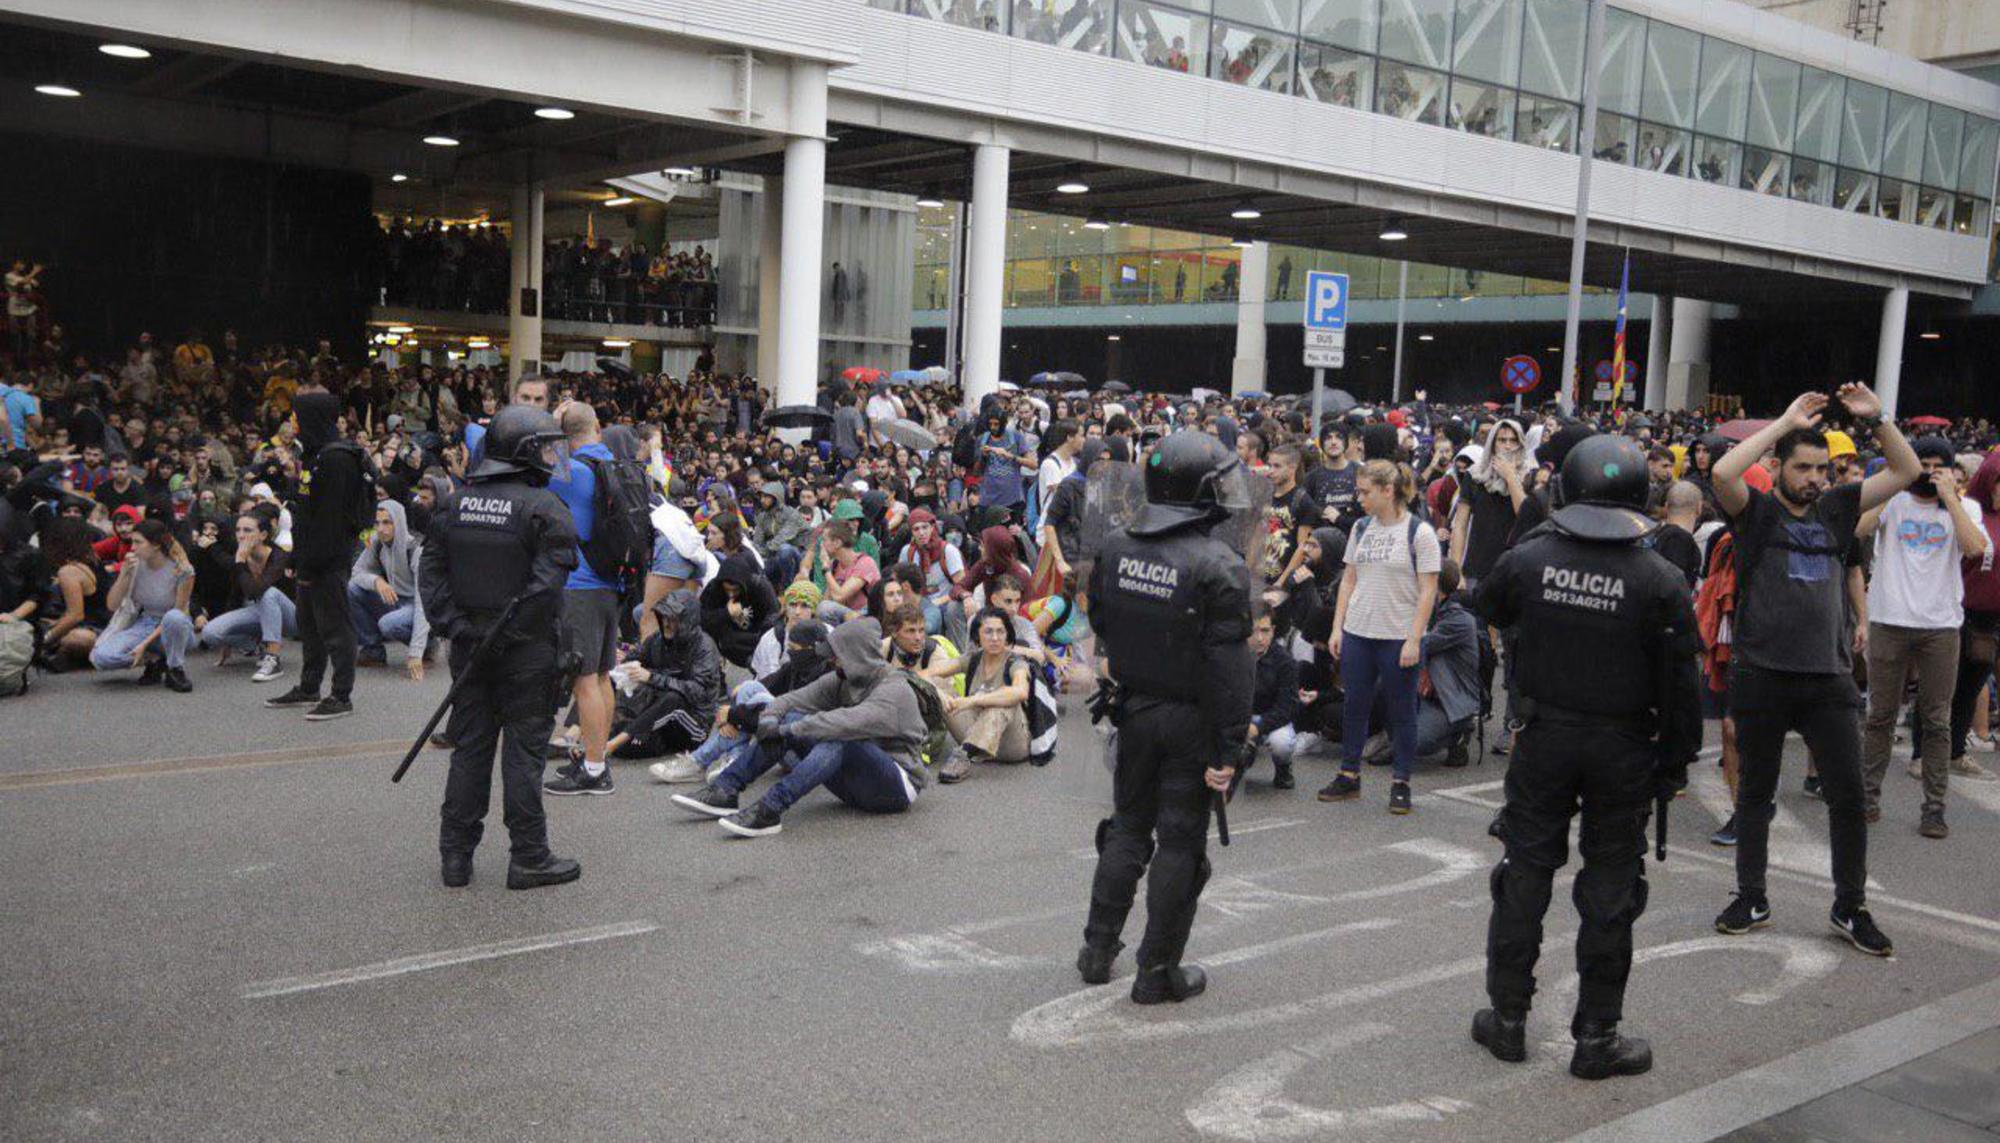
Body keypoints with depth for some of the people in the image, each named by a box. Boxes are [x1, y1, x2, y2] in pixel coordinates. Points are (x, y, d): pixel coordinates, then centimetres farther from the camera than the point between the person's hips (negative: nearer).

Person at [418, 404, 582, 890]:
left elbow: (430, 572, 4)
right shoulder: (544, 508, -12)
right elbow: (547, 583, -20)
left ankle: (456, 854, 18)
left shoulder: (453, 504, 8)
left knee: (469, 746, 13)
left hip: (470, 647, 6)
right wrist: (511, 634, -13)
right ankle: (529, 857, 8)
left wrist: (455, 627, 0)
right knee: (524, 748, 2)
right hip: (526, 651, -5)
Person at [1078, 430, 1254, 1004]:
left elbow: (1099, 628, 10)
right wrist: (1228, 750, -16)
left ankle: (1098, 948, 25)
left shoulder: (1114, 549, 0)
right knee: (1180, 840, 6)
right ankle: (1158, 971, 14)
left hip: (1133, 709, 5)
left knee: (1127, 826, 19)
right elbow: (1230, 666, -19)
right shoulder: (1220, 566, -18)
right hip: (1190, 720, -5)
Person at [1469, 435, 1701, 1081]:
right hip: (1623, 749, -1)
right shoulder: (1660, 581, -12)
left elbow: (1489, 608, 14)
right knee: (1610, 890, 8)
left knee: (1525, 873, 12)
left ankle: (1507, 1018, 21)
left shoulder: (1529, 559, -8)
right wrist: (1676, 759, 3)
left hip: (1544, 737, 2)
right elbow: (1679, 683, -8)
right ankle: (1596, 1038, 16)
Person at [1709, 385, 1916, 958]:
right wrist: (1786, 421, -17)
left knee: (1848, 796, 4)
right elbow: (1722, 472, -22)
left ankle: (1851, 906, 18)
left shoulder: (1835, 508, 10)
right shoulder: (1756, 511, -2)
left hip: (1828, 676, 3)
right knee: (1755, 794, 10)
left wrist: (1875, 419, -2)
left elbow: (1906, 471, 12)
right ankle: (1752, 899, 23)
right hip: (1761, 675, -3)